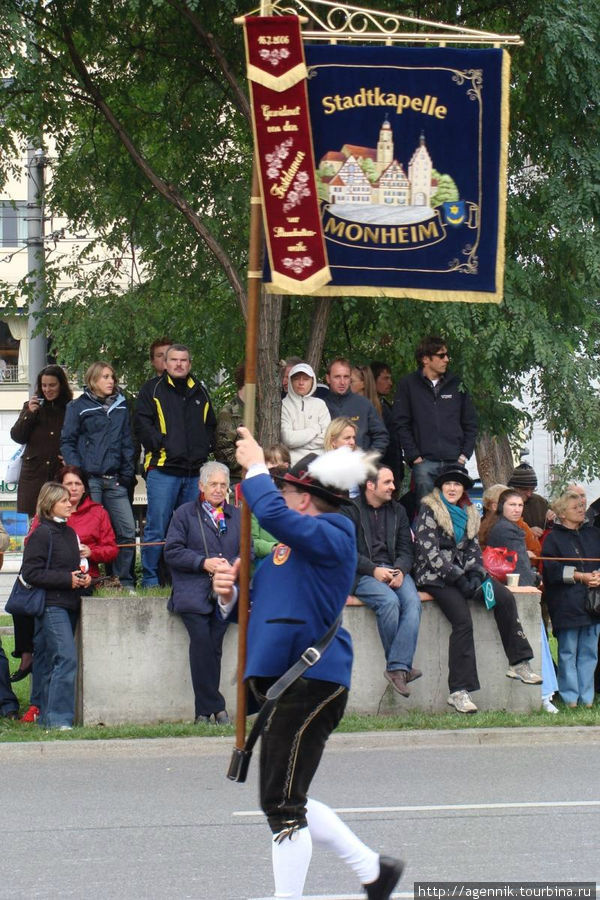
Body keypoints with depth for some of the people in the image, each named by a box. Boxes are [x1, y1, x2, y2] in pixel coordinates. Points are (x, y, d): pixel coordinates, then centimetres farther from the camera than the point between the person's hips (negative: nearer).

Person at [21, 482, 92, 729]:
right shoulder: (41, 534, -8)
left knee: (50, 662, 10)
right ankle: (59, 718, -17)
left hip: (69, 605, 8)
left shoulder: (69, 533, 17)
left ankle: (47, 717, 13)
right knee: (66, 658, -16)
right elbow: (30, 573, -14)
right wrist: (67, 579, -15)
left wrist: (83, 578, 8)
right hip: (51, 605, -8)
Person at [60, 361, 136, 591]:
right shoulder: (78, 407, 3)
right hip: (89, 479, -4)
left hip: (115, 481, 4)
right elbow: (67, 442, 1)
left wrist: (127, 473, 7)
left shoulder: (121, 406, 14)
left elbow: (127, 442, 17)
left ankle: (124, 581, 6)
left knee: (127, 531, -3)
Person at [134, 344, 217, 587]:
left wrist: (205, 447, 10)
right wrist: (160, 444, -13)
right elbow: (142, 423, -3)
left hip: (195, 472, 5)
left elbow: (210, 425, 27)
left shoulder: (200, 391, 19)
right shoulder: (152, 390, 5)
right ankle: (150, 580, -1)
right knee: (157, 527, -7)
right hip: (163, 469, -5)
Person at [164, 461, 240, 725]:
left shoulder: (237, 516, 20)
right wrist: (203, 563, -9)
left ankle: (204, 711, 0)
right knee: (201, 642, -17)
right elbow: (172, 552, 2)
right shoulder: (185, 513, 10)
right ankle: (215, 707, -12)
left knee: (213, 646, -6)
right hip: (193, 593, -2)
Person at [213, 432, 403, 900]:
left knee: (283, 804, -10)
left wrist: (255, 466, -11)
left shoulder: (331, 539, -10)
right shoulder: (289, 546, 21)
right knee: (286, 802, 16)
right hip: (283, 682, 11)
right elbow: (256, 597, 27)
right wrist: (228, 591, 5)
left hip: (311, 681, -11)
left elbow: (272, 512, -27)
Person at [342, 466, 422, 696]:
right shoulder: (351, 510, 3)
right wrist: (374, 570, -16)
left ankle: (397, 668, -35)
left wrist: (400, 571, -7)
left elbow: (406, 549, 16)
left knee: (413, 602, -28)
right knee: (389, 601, -34)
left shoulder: (397, 511, 19)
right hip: (362, 574, -4)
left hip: (394, 570, 5)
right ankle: (402, 666, -23)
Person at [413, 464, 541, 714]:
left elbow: (473, 549, 15)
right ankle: (459, 691, -28)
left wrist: (475, 574, -6)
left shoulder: (469, 515, 19)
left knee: (505, 597, -18)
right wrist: (457, 578, -16)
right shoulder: (429, 511, -2)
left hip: (461, 574, 6)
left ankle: (518, 664, -14)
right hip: (435, 576, -6)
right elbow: (429, 549, -11)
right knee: (462, 621, -26)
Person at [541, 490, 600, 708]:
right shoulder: (553, 538, 1)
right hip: (566, 603, -4)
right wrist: (580, 576, -13)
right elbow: (551, 569, -8)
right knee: (568, 652, -3)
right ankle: (569, 697, 2)